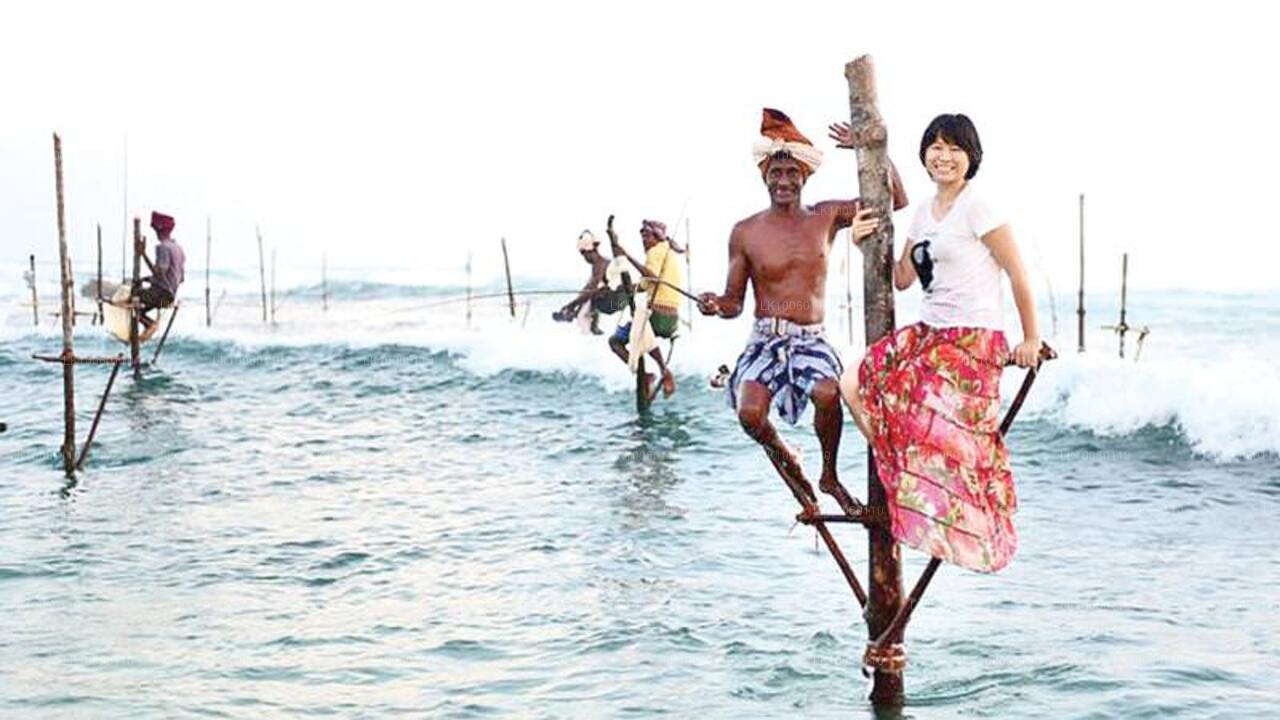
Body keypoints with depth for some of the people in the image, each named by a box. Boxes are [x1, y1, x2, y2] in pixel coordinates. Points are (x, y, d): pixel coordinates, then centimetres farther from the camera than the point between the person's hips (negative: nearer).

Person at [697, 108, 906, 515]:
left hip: (812, 340, 1)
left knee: (828, 395, -32)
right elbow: (734, 302, 7)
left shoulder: (827, 217, 7)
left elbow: (896, 200, 7)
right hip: (765, 340, 0)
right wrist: (716, 305, -16)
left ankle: (829, 475, -3)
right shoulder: (745, 233, 4)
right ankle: (782, 455, 10)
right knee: (750, 414, -27)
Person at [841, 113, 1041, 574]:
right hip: (928, 333, 8)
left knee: (942, 431, -18)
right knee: (854, 385, -2)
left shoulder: (977, 207, -9)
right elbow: (902, 278, 20)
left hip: (973, 339, -8)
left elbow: (1018, 275, -7)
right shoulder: (925, 213, 15)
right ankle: (899, 480, 10)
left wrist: (1031, 340, -4)